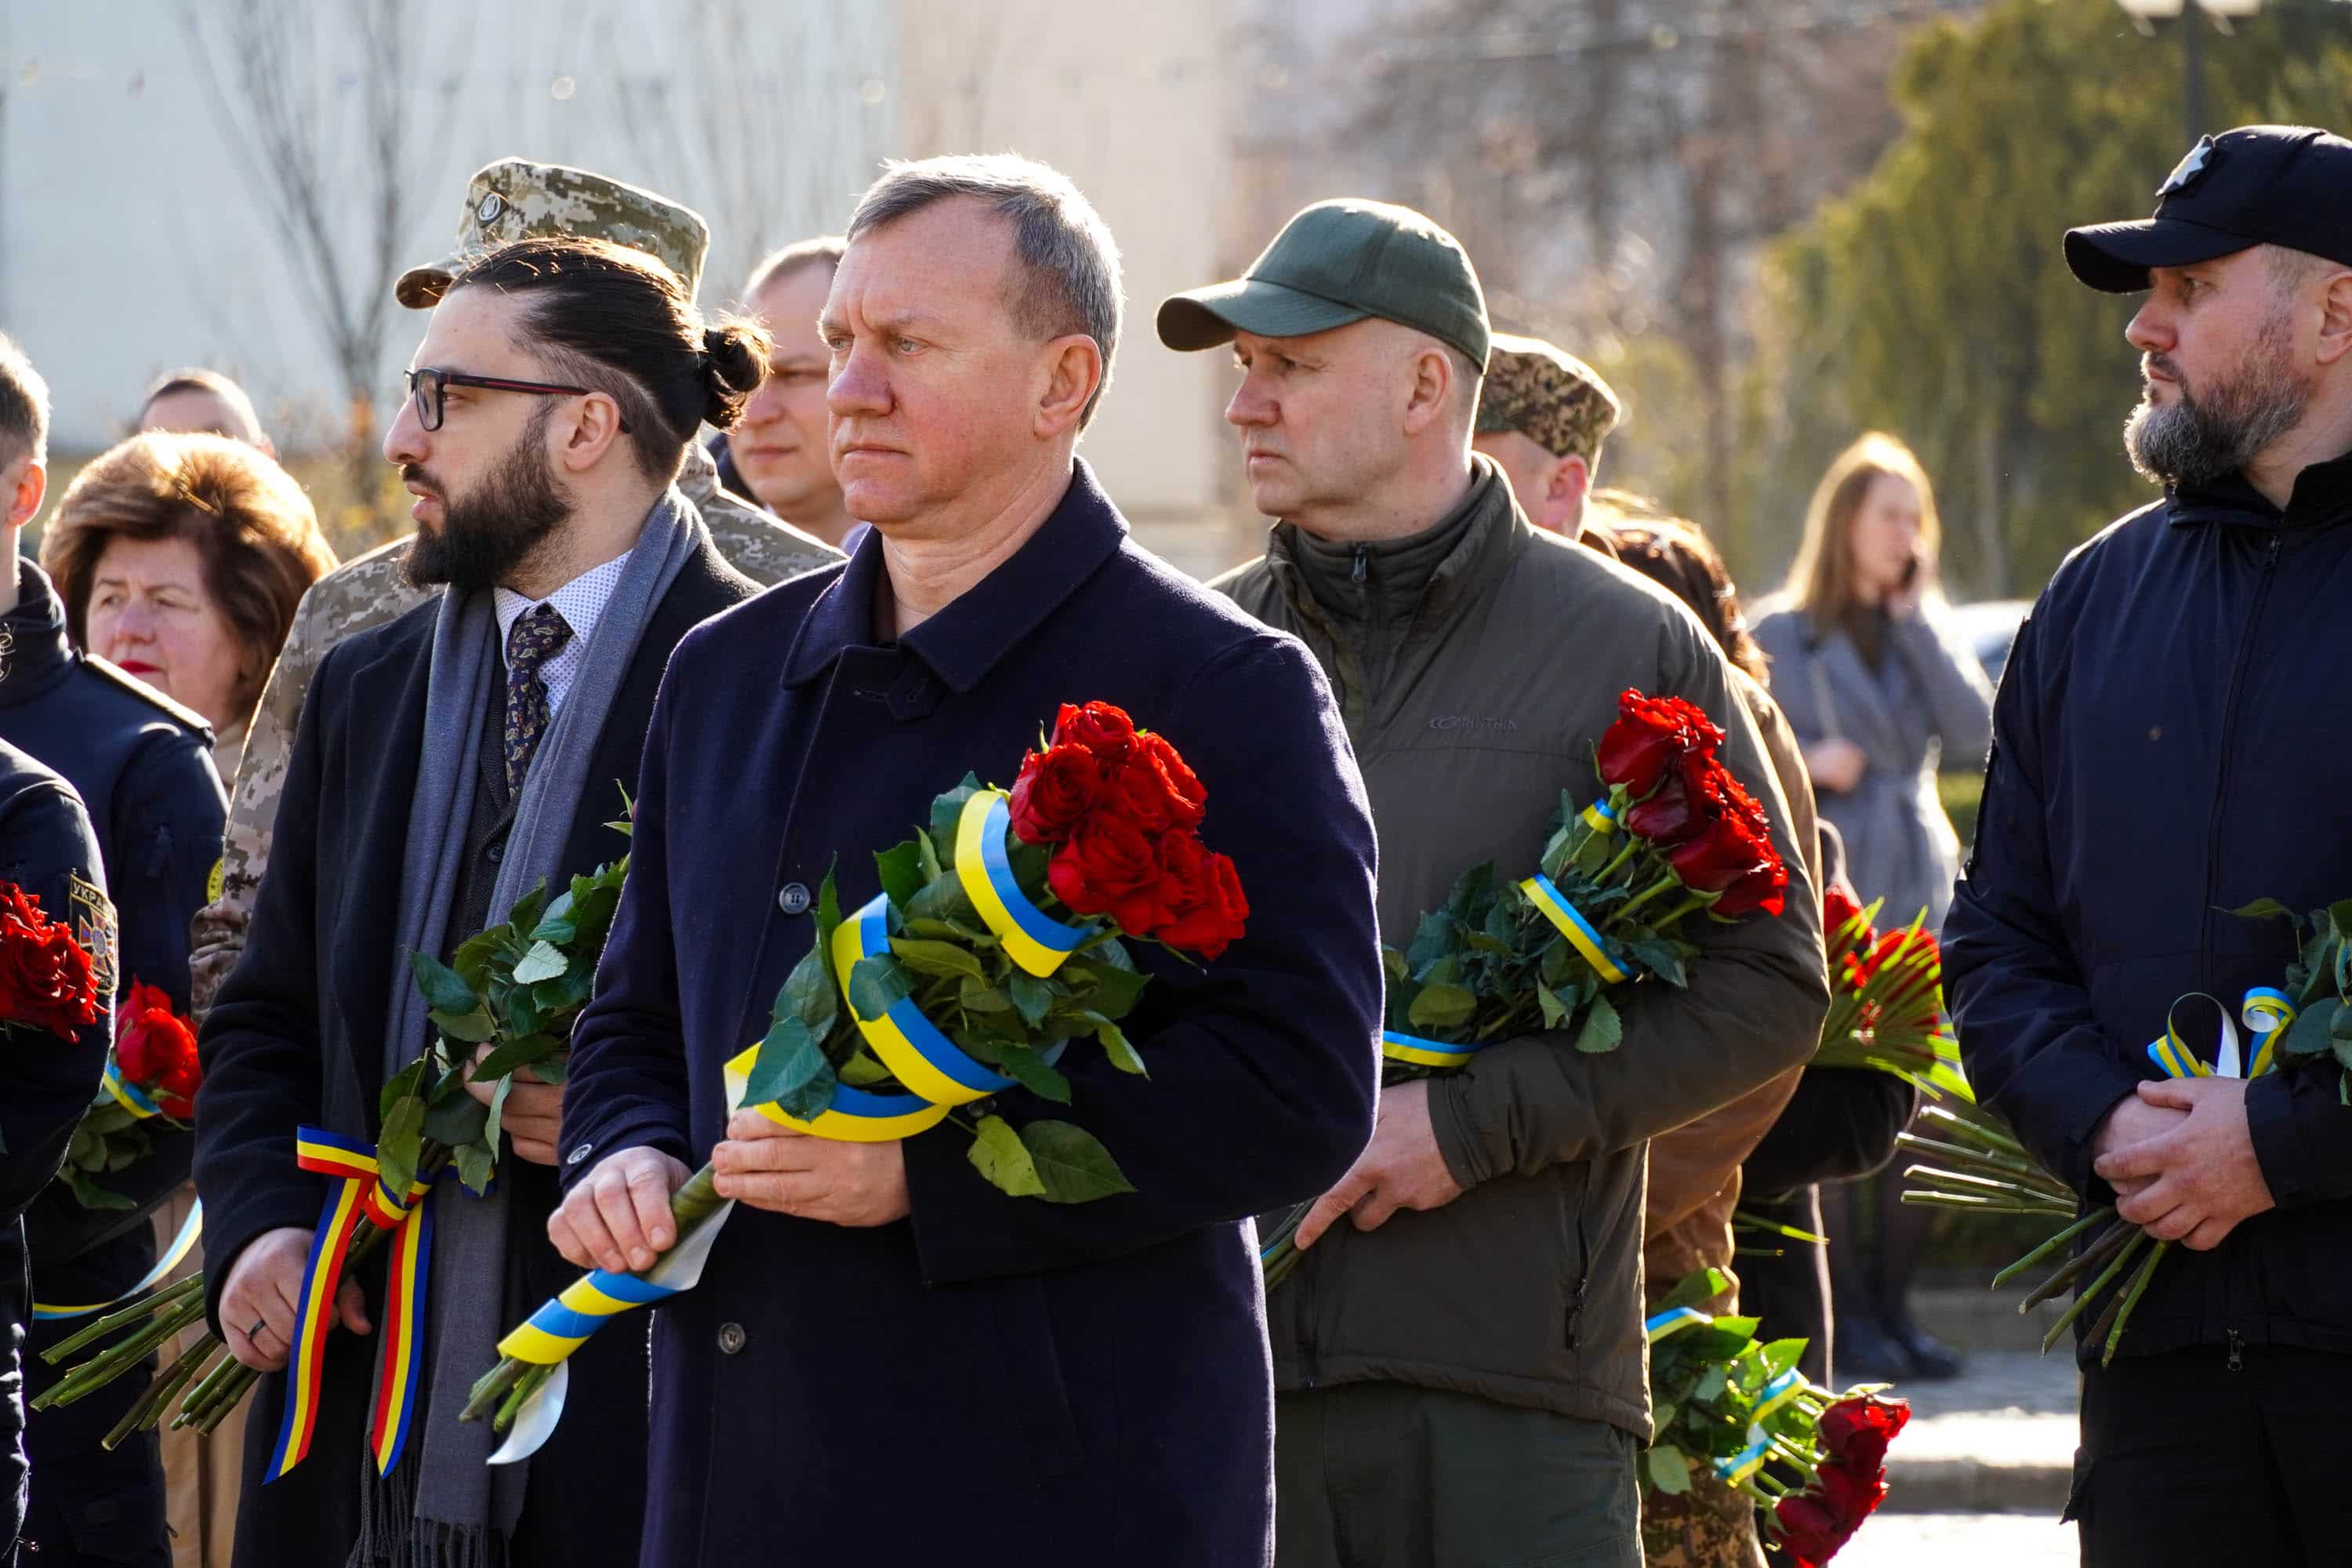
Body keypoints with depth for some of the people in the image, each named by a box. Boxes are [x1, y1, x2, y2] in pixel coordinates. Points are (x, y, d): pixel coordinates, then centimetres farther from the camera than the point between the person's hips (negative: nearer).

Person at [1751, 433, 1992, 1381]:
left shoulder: (1923, 631, 15)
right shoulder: (1784, 637, 3)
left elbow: (1974, 737, 0)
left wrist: (1917, 622, -3)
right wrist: (1808, 763, -15)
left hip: (1918, 900, 4)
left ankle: (1893, 1307, 10)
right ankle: (1846, 1315, -2)